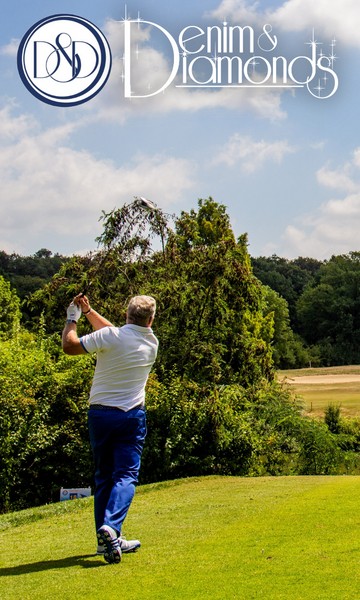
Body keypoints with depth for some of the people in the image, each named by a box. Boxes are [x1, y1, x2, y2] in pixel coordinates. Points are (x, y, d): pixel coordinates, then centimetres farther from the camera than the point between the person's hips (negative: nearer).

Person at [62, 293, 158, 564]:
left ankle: (107, 540, 14)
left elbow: (69, 346, -7)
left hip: (100, 413, 0)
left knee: (104, 476, 11)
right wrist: (89, 311, 21)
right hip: (132, 416, 0)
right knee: (126, 475, -3)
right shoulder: (152, 343, 3)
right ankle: (111, 526, -27)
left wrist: (73, 318, 8)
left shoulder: (110, 336, -12)